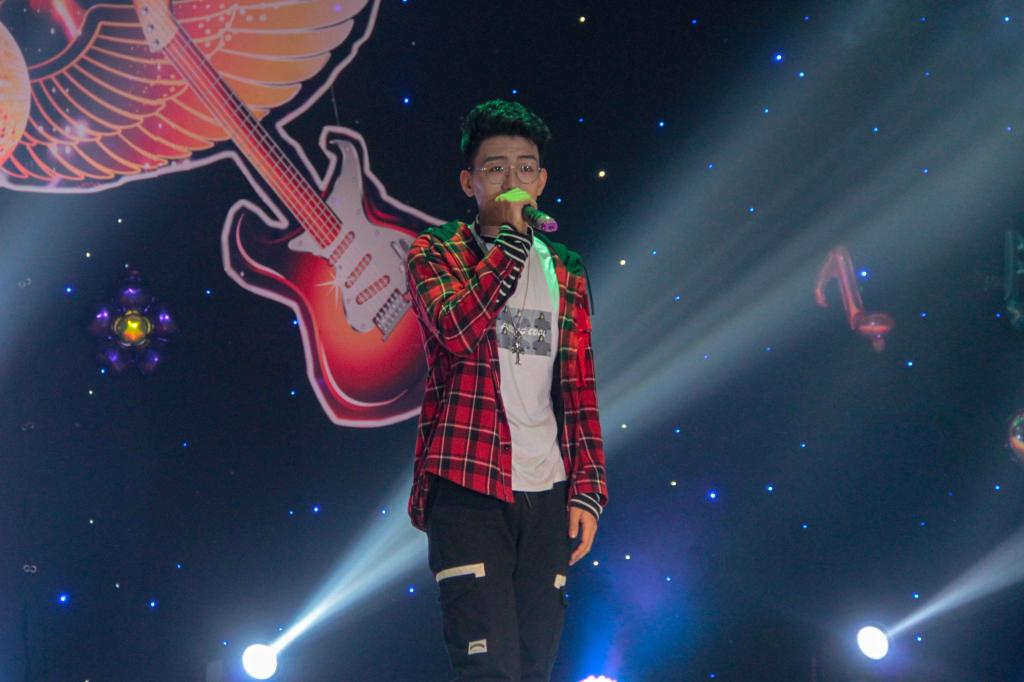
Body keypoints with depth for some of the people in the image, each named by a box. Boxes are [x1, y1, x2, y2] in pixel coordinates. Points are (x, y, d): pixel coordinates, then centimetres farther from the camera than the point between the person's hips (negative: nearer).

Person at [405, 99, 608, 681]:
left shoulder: (567, 272, 16)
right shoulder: (437, 253, 5)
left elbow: (580, 390, 14)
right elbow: (459, 328, -16)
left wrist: (588, 489, 6)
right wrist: (511, 238, -10)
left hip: (547, 495, 5)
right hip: (467, 486, -4)